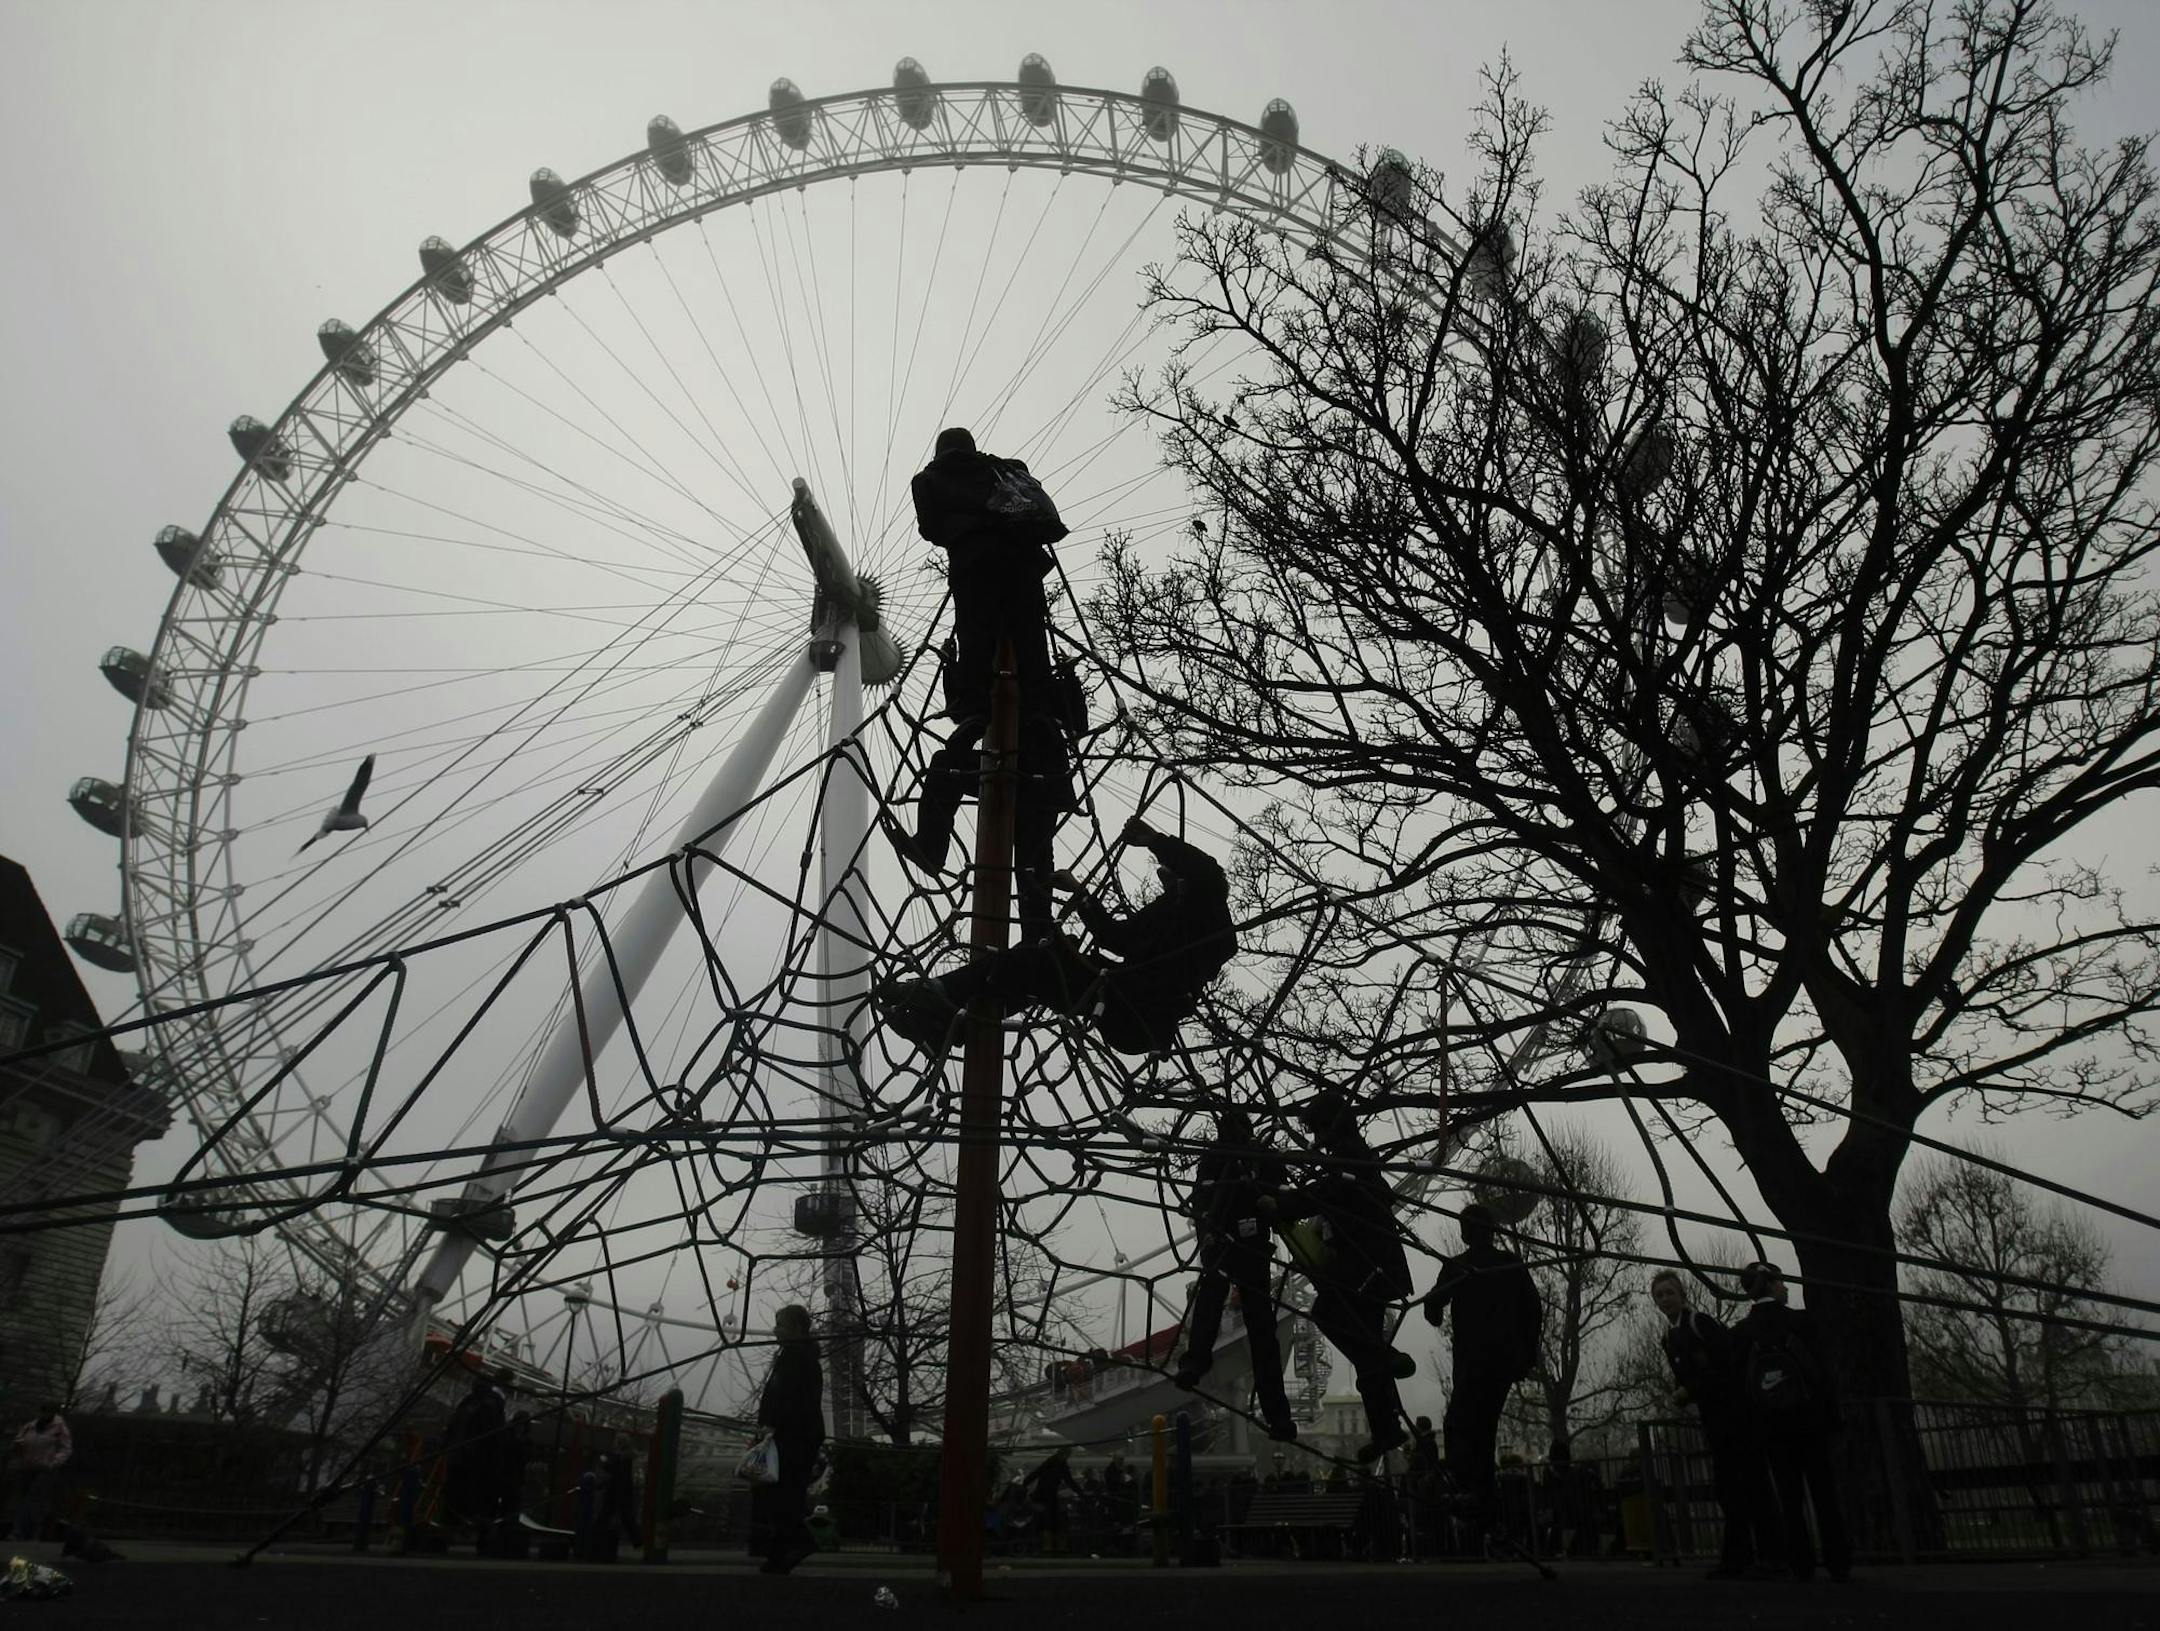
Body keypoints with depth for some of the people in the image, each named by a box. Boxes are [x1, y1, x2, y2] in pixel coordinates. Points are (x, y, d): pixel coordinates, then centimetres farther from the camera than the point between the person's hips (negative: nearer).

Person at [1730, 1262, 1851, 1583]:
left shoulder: (1740, 1333, -1)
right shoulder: (1801, 1320, -7)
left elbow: (1740, 1382, -1)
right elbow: (1823, 1370, -5)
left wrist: (1753, 1425, 7)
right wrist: (1832, 1416, 3)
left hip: (1770, 1425, 1)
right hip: (1810, 1420, -1)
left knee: (1789, 1497, 7)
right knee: (1824, 1492, 7)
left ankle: (1800, 1565, 5)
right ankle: (1838, 1563, 6)